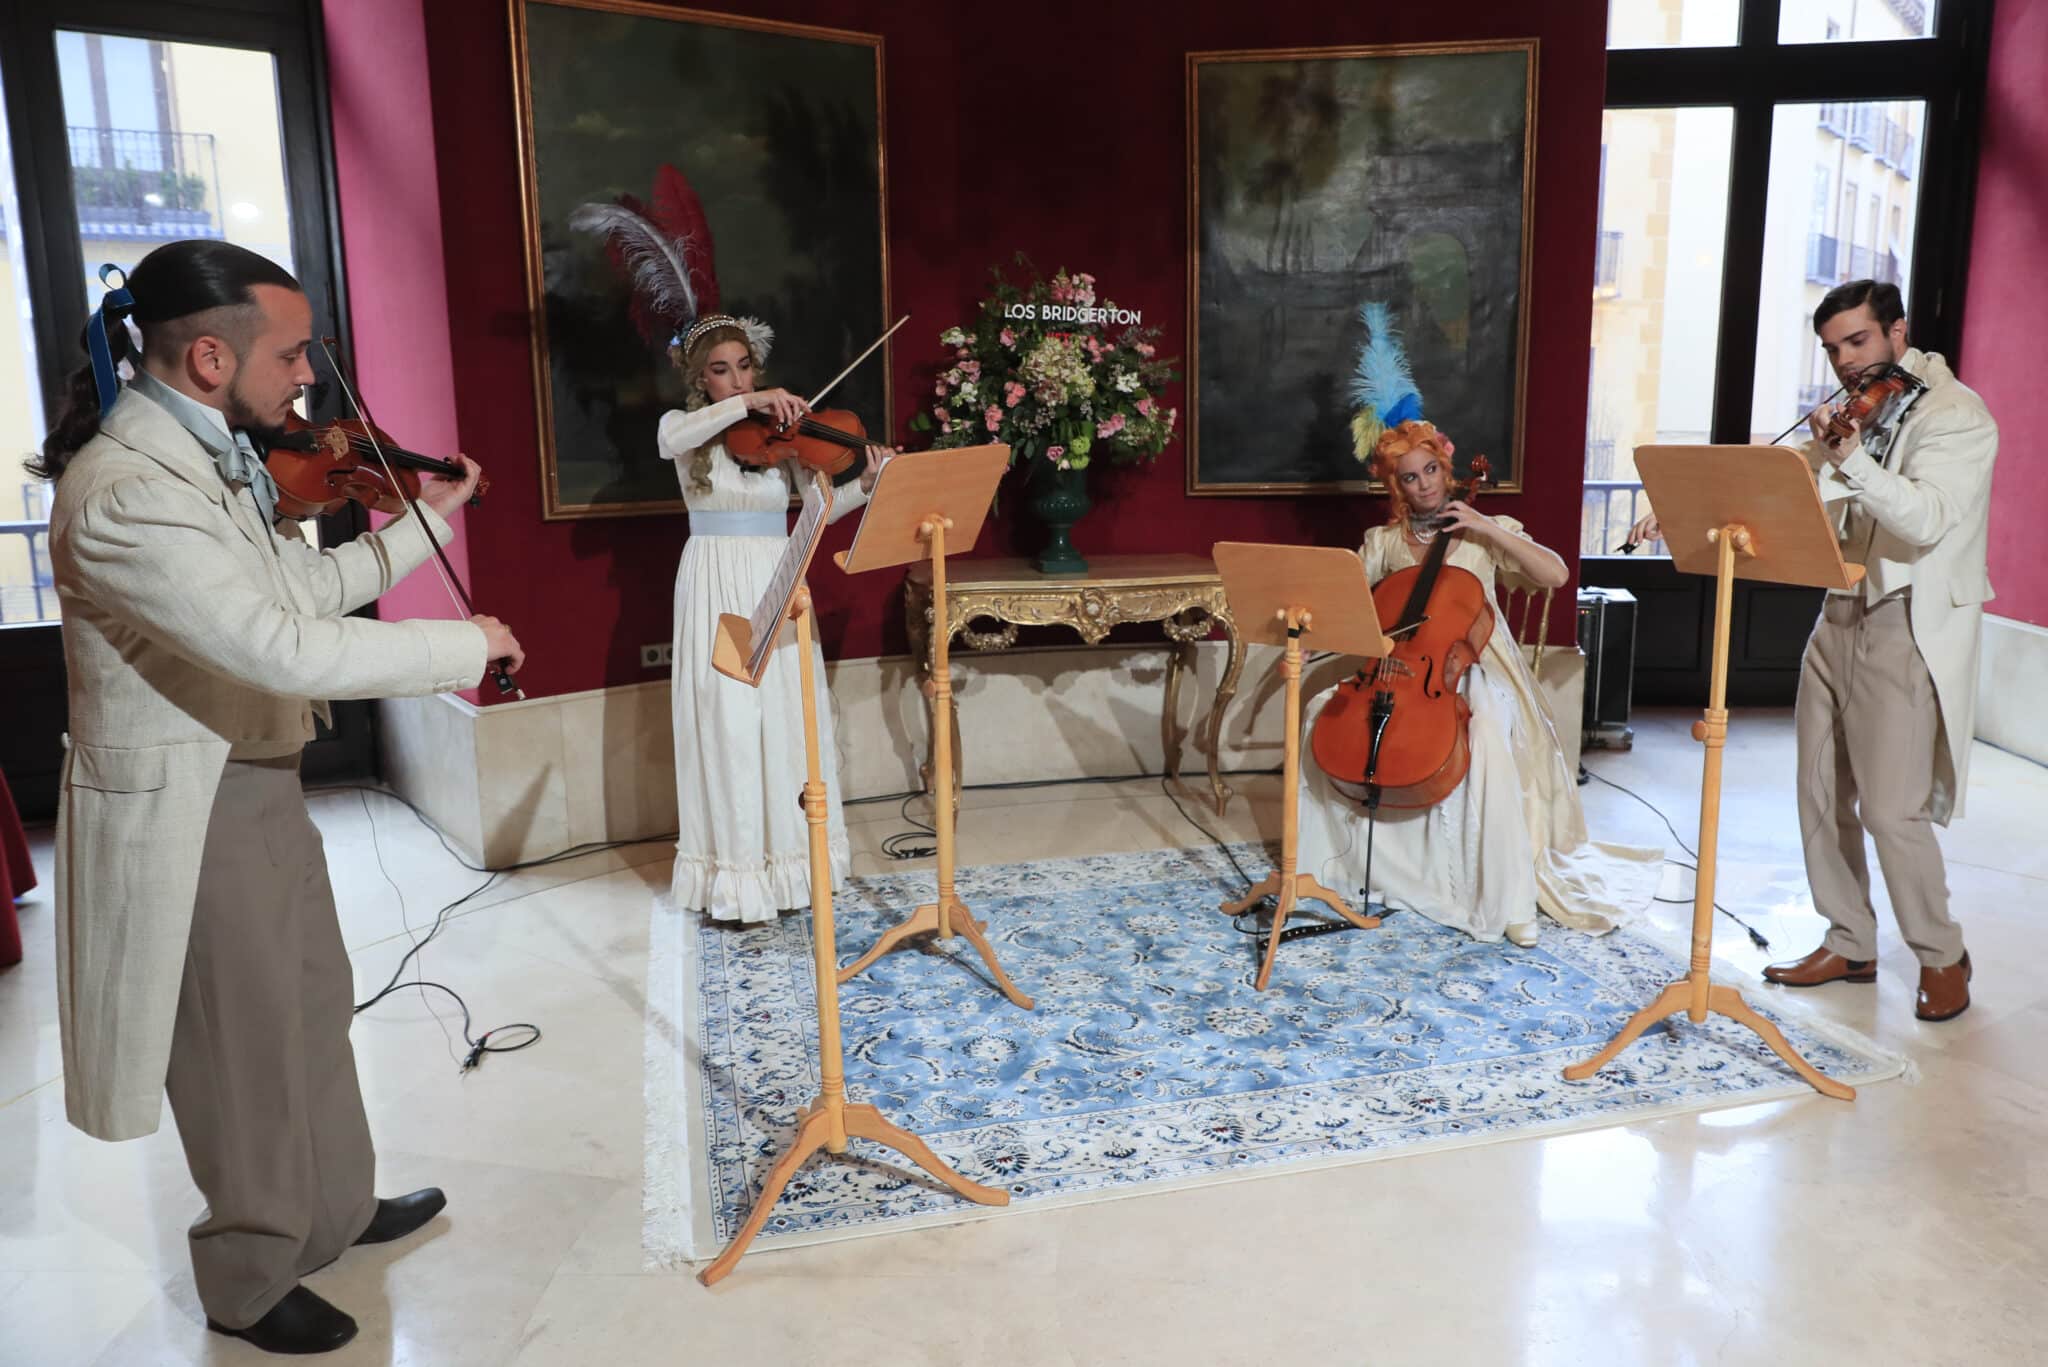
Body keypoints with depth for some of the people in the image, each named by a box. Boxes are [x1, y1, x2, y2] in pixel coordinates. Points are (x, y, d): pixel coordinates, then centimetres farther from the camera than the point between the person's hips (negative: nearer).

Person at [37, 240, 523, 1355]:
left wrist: (425, 516, 13)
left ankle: (339, 1210, 42)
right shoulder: (127, 492, -28)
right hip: (190, 810, -9)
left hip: (262, 782, 9)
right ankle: (249, 1282, 30)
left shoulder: (211, 455, 4)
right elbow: (285, 649, -36)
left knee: (315, 1005, 21)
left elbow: (301, 589, 15)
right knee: (245, 1052, 8)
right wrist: (466, 646, -25)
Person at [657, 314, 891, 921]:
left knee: (789, 720, 3)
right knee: (728, 726, -4)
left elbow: (818, 510, 0)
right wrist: (747, 405, -30)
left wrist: (866, 484, -17)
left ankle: (790, 854, 16)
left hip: (776, 585, 2)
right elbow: (673, 440, -24)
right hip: (715, 591, -2)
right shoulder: (683, 428, 2)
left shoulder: (784, 434, 7)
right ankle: (736, 873, 3)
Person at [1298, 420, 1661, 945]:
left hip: (1475, 671, -3)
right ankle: (1323, 858, -4)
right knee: (1324, 712, -20)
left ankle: (1509, 899, -30)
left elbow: (1556, 574, -9)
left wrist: (1488, 528, -14)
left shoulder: (1485, 532, 4)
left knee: (1487, 736, -36)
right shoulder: (1383, 542, 10)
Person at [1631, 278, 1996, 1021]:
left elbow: (1927, 521, -25)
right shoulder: (1857, 410, 12)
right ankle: (1850, 946, 25)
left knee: (1891, 808, -7)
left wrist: (1849, 458, -38)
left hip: (1907, 629, -7)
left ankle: (1942, 958, 15)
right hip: (1839, 619, 7)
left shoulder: (1956, 415, -11)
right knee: (1821, 795, 10)